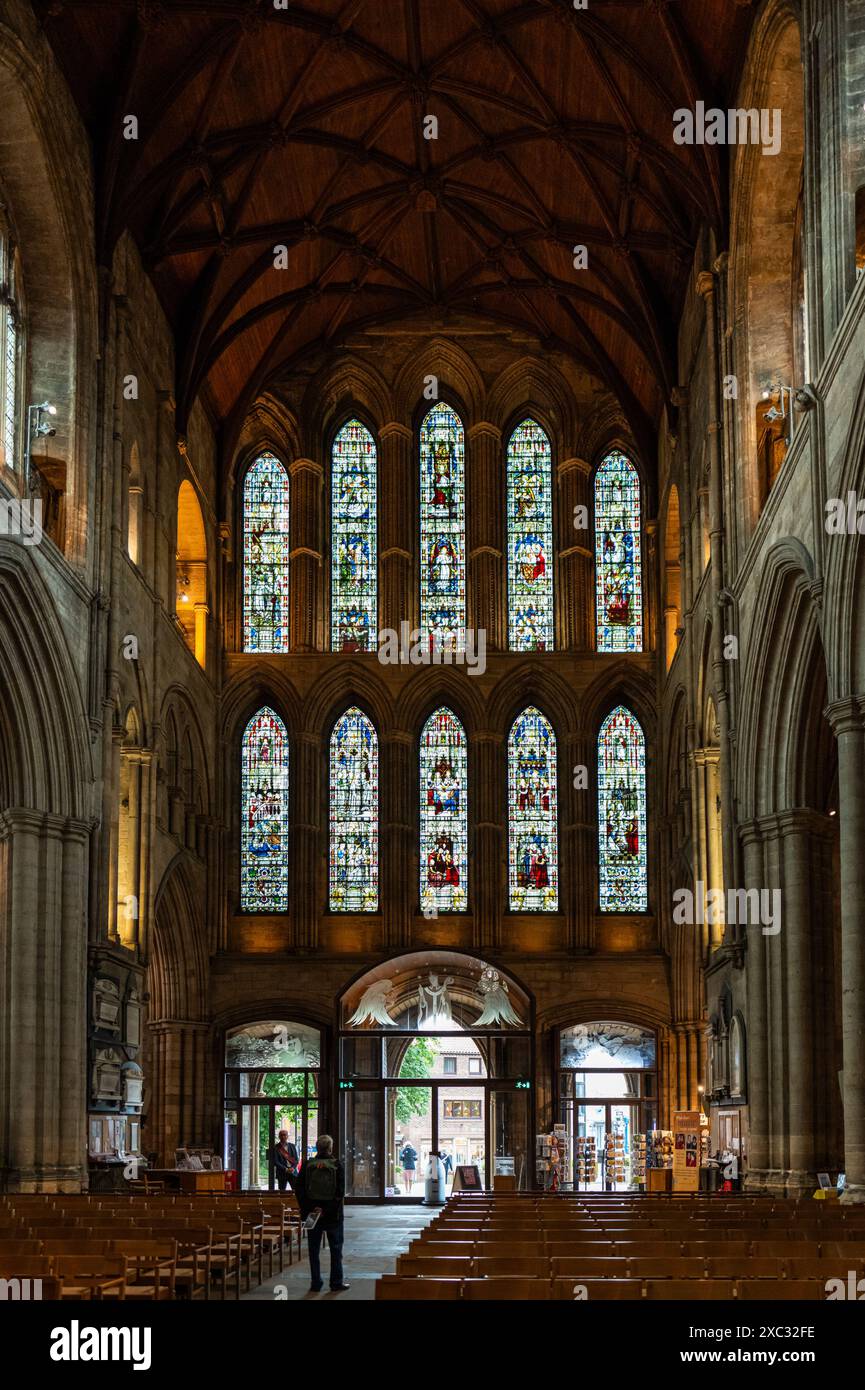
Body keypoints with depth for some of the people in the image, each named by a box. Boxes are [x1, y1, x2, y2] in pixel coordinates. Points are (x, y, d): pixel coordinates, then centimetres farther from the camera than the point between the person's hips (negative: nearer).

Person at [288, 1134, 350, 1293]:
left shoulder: (307, 1165, -3)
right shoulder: (337, 1165, -9)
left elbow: (299, 1190, -3)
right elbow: (340, 1192, -13)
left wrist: (306, 1210, 2)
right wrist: (328, 1210, -6)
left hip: (312, 1214, 2)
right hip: (333, 1215, -2)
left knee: (314, 1250, 9)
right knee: (336, 1249, 9)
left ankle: (316, 1283, 9)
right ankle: (336, 1283, 11)